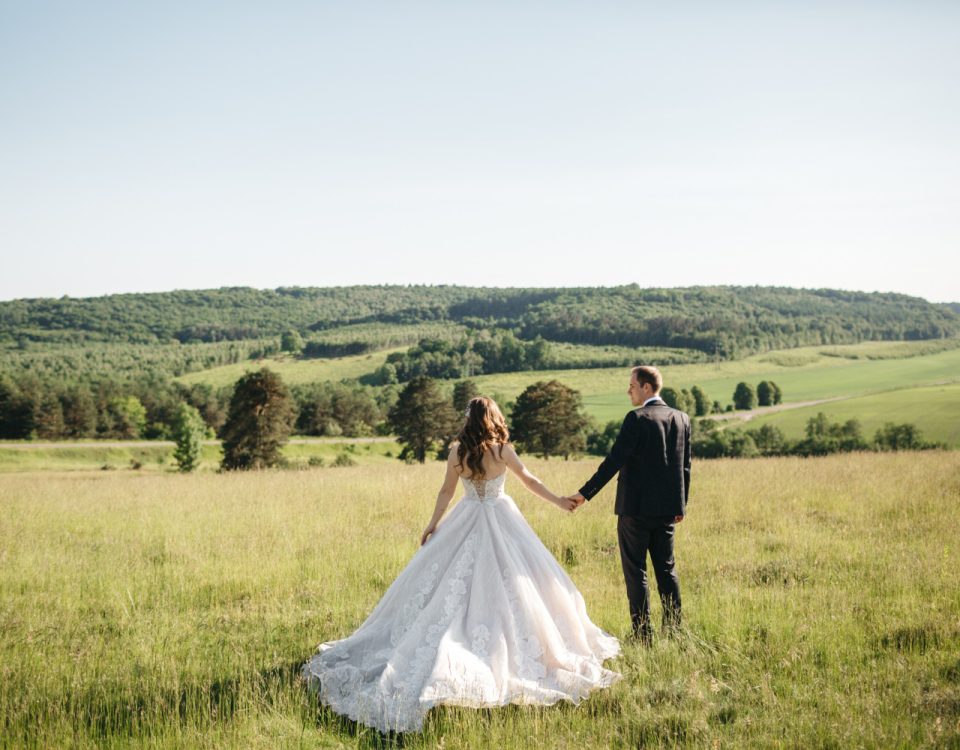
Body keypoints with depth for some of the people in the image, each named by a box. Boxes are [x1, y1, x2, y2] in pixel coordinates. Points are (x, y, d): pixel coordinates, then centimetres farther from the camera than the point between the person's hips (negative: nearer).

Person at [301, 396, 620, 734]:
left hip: (466, 524, 1)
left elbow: (446, 492, -2)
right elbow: (531, 481, -1)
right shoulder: (503, 450, -9)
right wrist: (560, 502, 10)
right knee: (512, 587, 8)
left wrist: (432, 525, 9)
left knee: (458, 589, 10)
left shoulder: (457, 452, -7)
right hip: (502, 523, -1)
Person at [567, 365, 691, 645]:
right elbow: (685, 466, 11)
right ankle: (674, 630, 16)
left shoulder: (637, 419, -14)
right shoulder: (682, 419, 7)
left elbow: (615, 460, -18)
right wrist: (680, 504, 20)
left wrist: (585, 493, -14)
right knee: (666, 569, 14)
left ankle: (643, 635, 2)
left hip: (635, 508, -6)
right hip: (667, 509, 6)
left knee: (635, 571, 2)